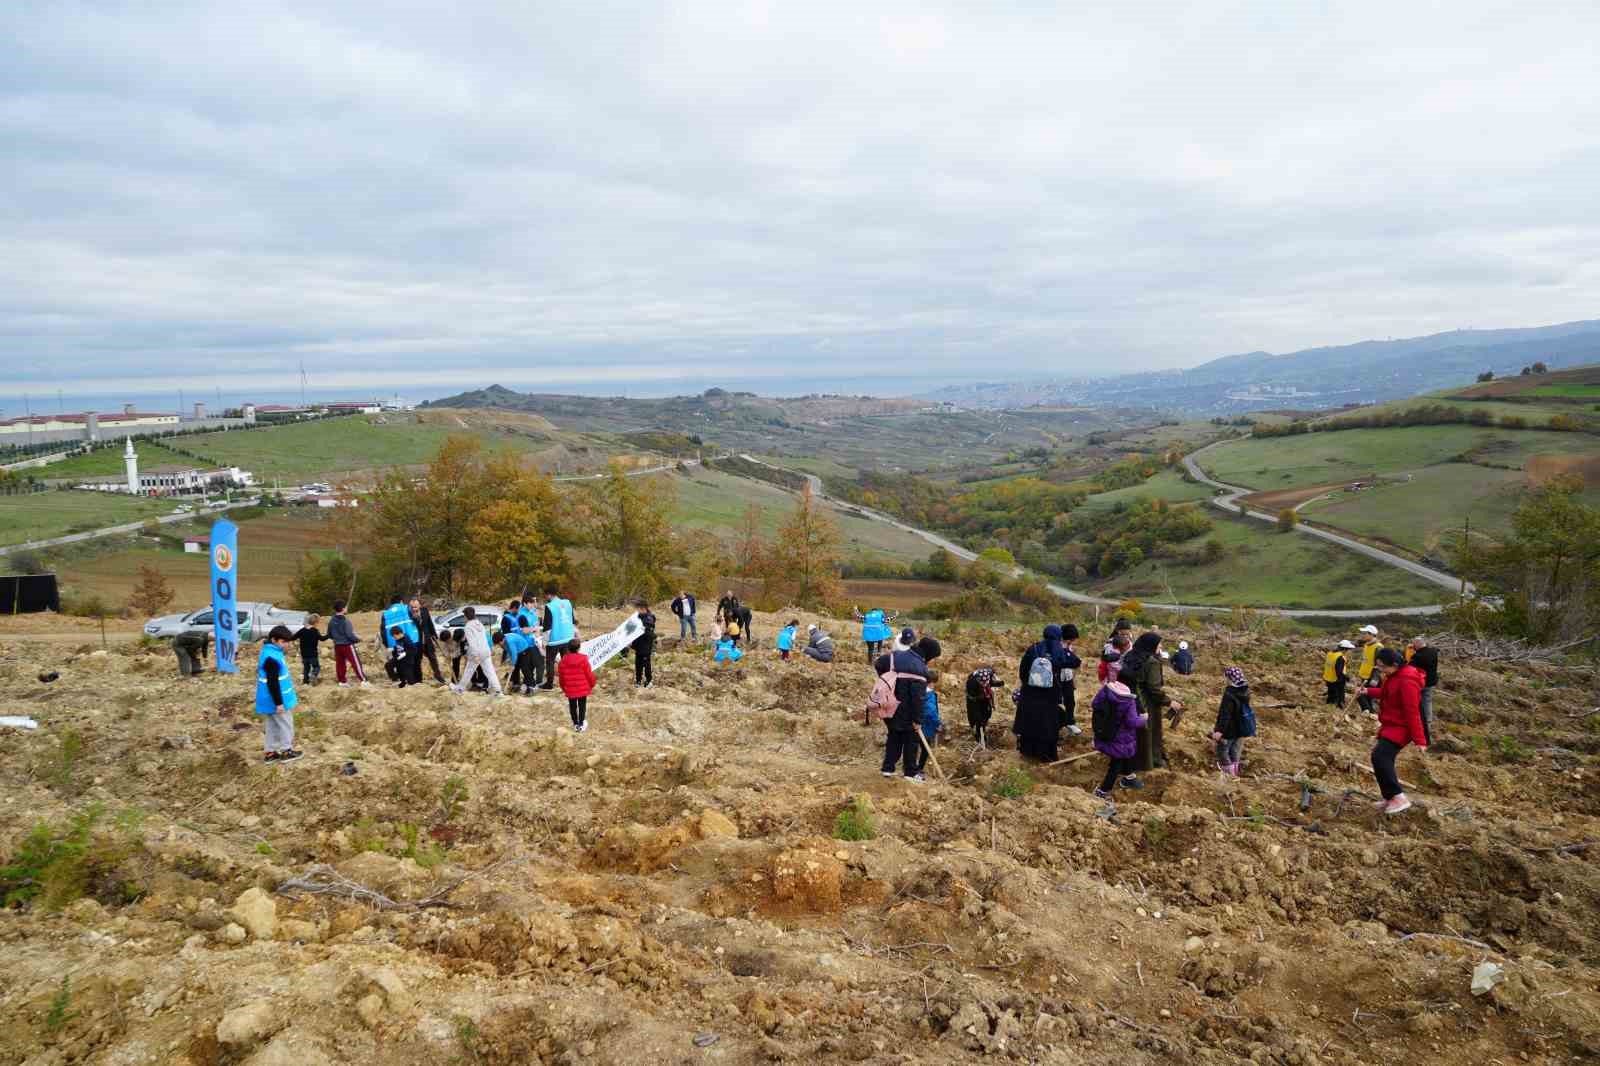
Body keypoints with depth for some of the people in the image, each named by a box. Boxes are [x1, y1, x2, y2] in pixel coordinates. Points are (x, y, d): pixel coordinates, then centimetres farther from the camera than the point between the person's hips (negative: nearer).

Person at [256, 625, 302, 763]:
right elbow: (272, 683, -26)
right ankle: (286, 752, 16)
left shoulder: (270, 652, 8)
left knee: (272, 726, 17)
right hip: (275, 700, -10)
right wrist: (278, 702, -22)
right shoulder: (271, 658, -25)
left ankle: (270, 753, 24)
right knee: (285, 725, 5)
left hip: (270, 699, 10)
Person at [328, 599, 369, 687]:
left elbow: (329, 635, 11)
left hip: (337, 646, 6)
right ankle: (363, 681, -8)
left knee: (340, 664, 12)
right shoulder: (345, 620, -17)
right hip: (347, 645, -6)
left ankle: (341, 681, 17)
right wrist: (358, 639, -2)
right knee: (356, 663, -5)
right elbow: (350, 634, -18)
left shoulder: (331, 621, 3)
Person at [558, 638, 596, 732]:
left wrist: (563, 688, 16)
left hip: (570, 690, 2)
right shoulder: (583, 659, -13)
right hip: (583, 689, -2)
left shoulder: (564, 660, -7)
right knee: (582, 706, 10)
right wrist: (592, 684, 10)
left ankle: (575, 724, 21)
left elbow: (562, 676, 1)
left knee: (573, 706, 14)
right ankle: (581, 725, 12)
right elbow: (589, 674, -8)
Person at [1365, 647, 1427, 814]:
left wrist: (1419, 739, -23)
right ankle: (1391, 798, 25)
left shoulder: (1407, 681, -24)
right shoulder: (1394, 676, 7)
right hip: (1390, 725, 10)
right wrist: (1369, 691, 15)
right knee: (1383, 759, 14)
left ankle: (1399, 797, -17)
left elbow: (1412, 712, -24)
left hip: (1400, 727, -10)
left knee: (1379, 757, -22)